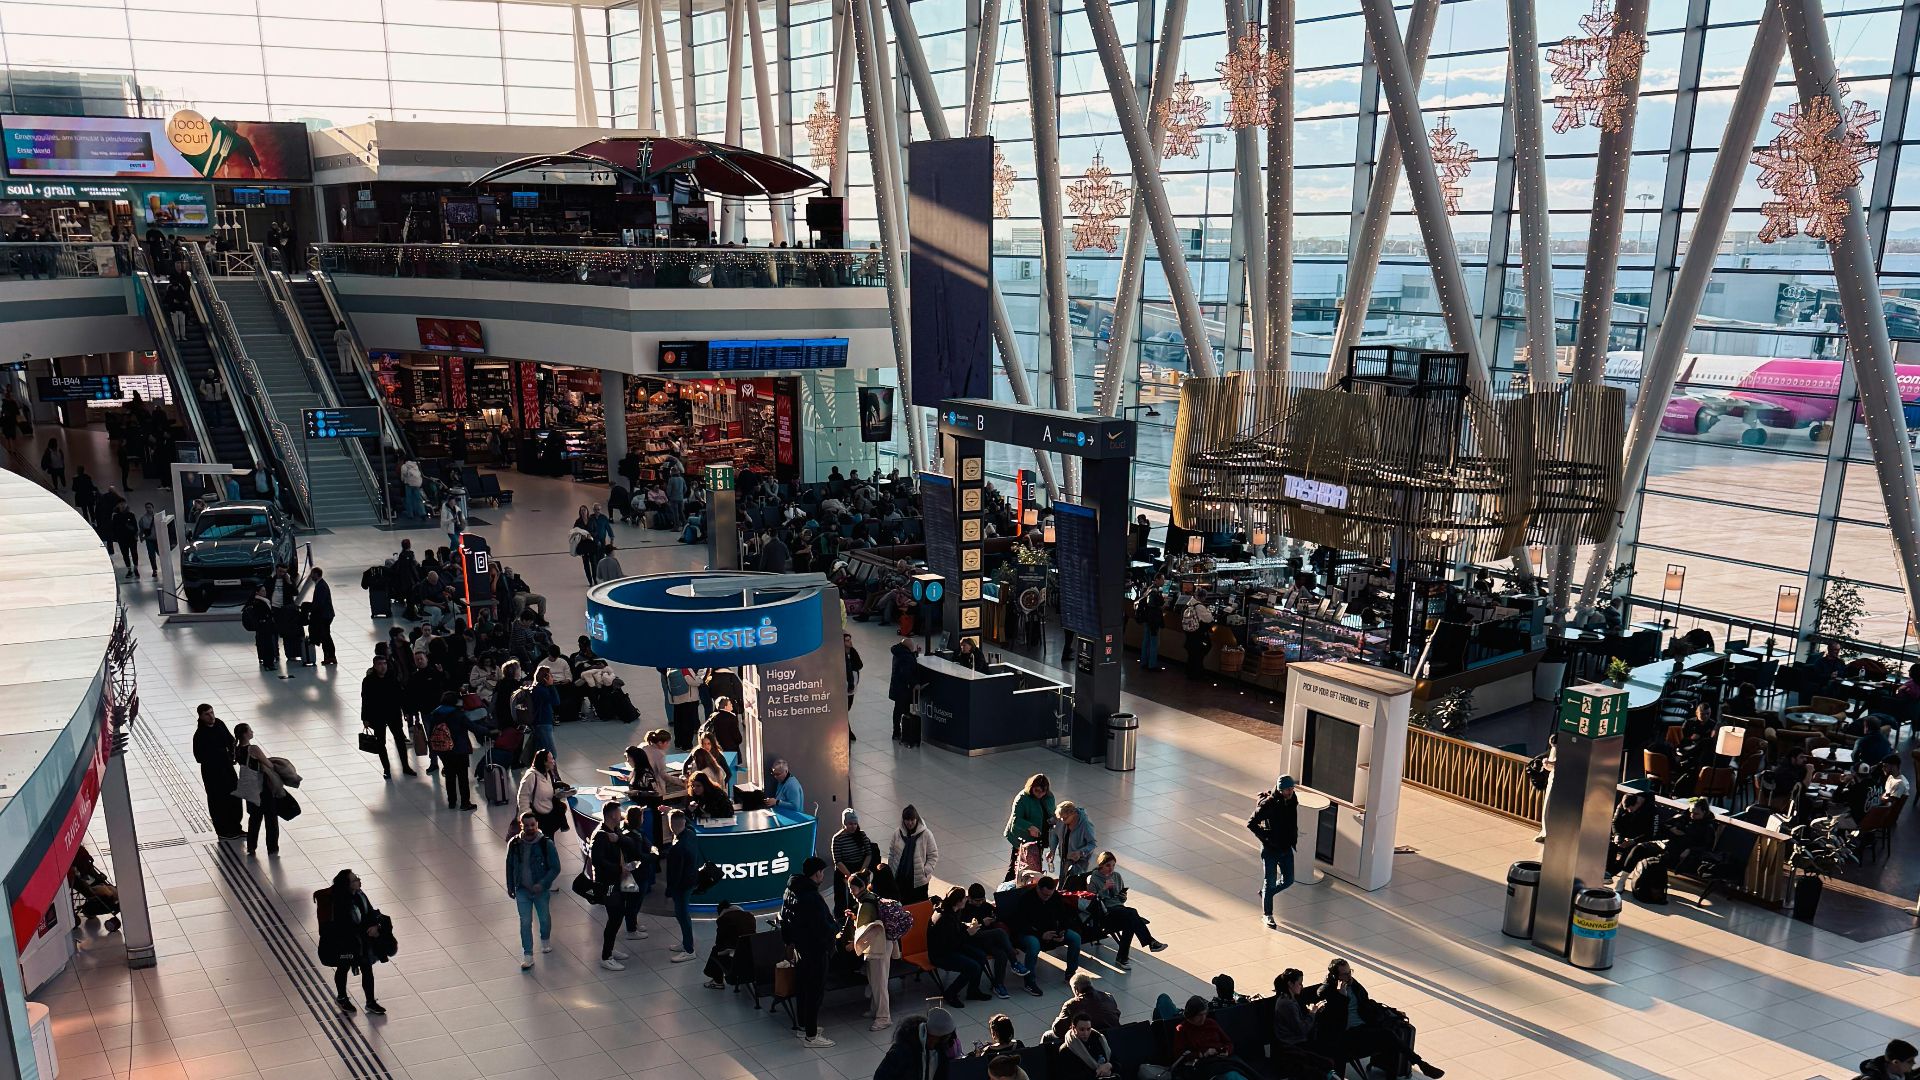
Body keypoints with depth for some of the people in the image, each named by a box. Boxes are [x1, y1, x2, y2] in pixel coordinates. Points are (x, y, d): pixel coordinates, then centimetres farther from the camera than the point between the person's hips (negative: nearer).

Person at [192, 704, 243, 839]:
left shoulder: (219, 724, -3)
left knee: (235, 797, 17)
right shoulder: (200, 735, -23)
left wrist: (231, 755, -6)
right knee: (219, 802, 7)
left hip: (227, 766, 7)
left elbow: (230, 740, 11)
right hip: (212, 772, -7)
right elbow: (199, 757, -23)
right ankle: (223, 832, 24)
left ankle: (235, 828, 34)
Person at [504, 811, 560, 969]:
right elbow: (510, 866, 6)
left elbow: (555, 868, -14)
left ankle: (545, 940, 47)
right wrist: (510, 886, 9)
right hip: (522, 891, 1)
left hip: (541, 891, -1)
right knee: (525, 922, 1)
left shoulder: (546, 844, -18)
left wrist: (542, 884, -24)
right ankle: (527, 955, 11)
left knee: (544, 918, 19)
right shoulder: (514, 844, -9)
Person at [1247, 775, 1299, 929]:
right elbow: (1251, 824, -15)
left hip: (1286, 849, 6)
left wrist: (1294, 839, 9)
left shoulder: (1293, 801, -3)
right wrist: (1266, 838, -16)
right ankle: (1268, 916, 19)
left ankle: (1265, 893, 36)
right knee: (1269, 882, 3)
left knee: (1288, 880, 10)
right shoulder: (1268, 804, -21)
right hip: (1270, 850, -6)